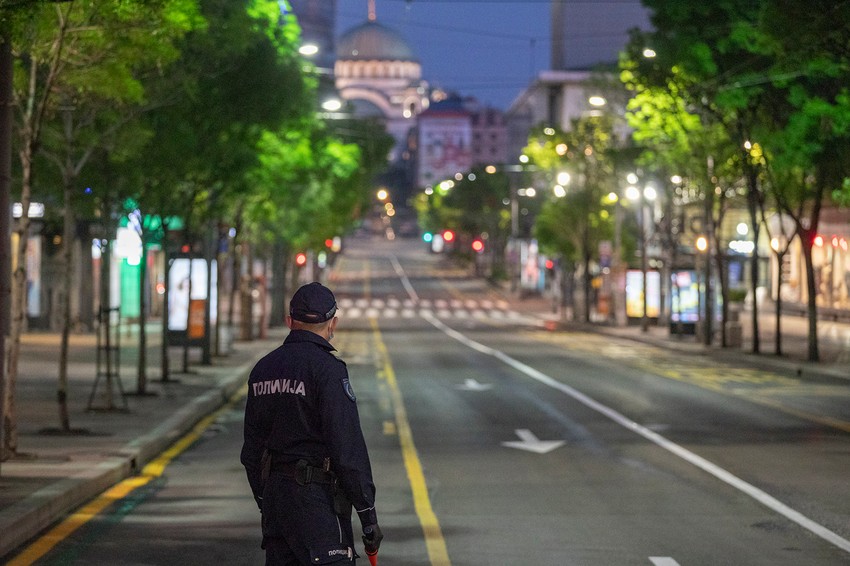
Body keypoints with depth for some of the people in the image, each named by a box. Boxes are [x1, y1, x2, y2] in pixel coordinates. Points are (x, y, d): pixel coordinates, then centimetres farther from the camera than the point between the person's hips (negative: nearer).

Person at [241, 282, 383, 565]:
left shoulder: (263, 369, 11)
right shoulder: (327, 368, -12)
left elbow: (252, 449, 16)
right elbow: (348, 448, -16)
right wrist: (368, 514, -11)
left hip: (274, 491, 8)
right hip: (316, 497, -8)